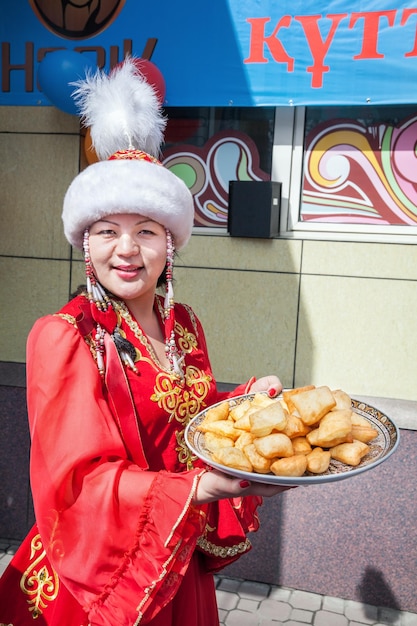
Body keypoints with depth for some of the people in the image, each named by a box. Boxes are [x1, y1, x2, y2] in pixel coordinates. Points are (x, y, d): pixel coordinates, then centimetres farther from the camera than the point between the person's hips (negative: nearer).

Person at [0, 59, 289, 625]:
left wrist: (248, 399, -9)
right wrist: (202, 487, -36)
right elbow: (79, 481, -25)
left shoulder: (184, 325, -1)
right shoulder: (63, 337, -21)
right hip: (98, 571, -5)